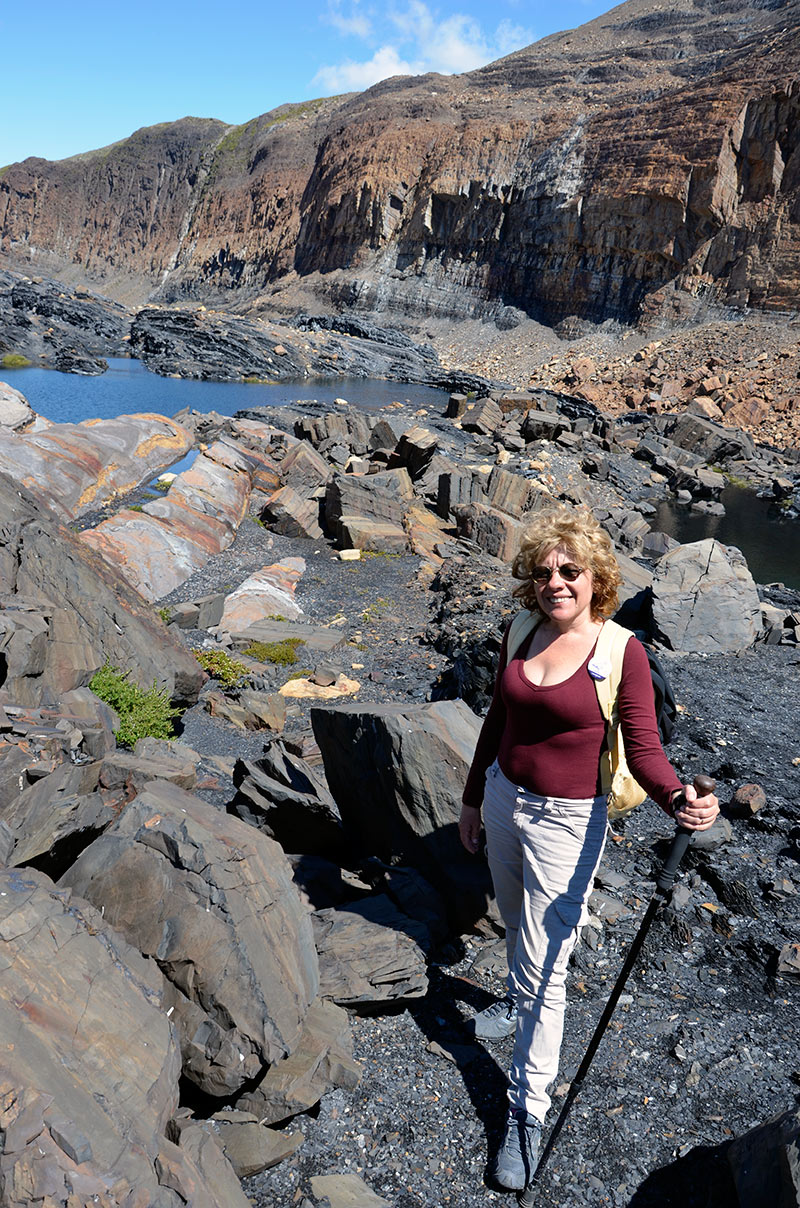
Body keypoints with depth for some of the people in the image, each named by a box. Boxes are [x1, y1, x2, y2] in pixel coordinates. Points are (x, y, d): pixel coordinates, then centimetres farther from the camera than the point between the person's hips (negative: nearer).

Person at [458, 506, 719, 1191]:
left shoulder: (622, 652, -17)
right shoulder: (520, 634, -3)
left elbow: (644, 749, -16)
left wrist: (677, 799, -37)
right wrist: (473, 797, 16)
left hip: (566, 821, -5)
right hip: (503, 798, 5)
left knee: (546, 963, 2)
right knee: (517, 924, 27)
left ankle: (529, 1110, 20)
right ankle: (520, 1002, 56)